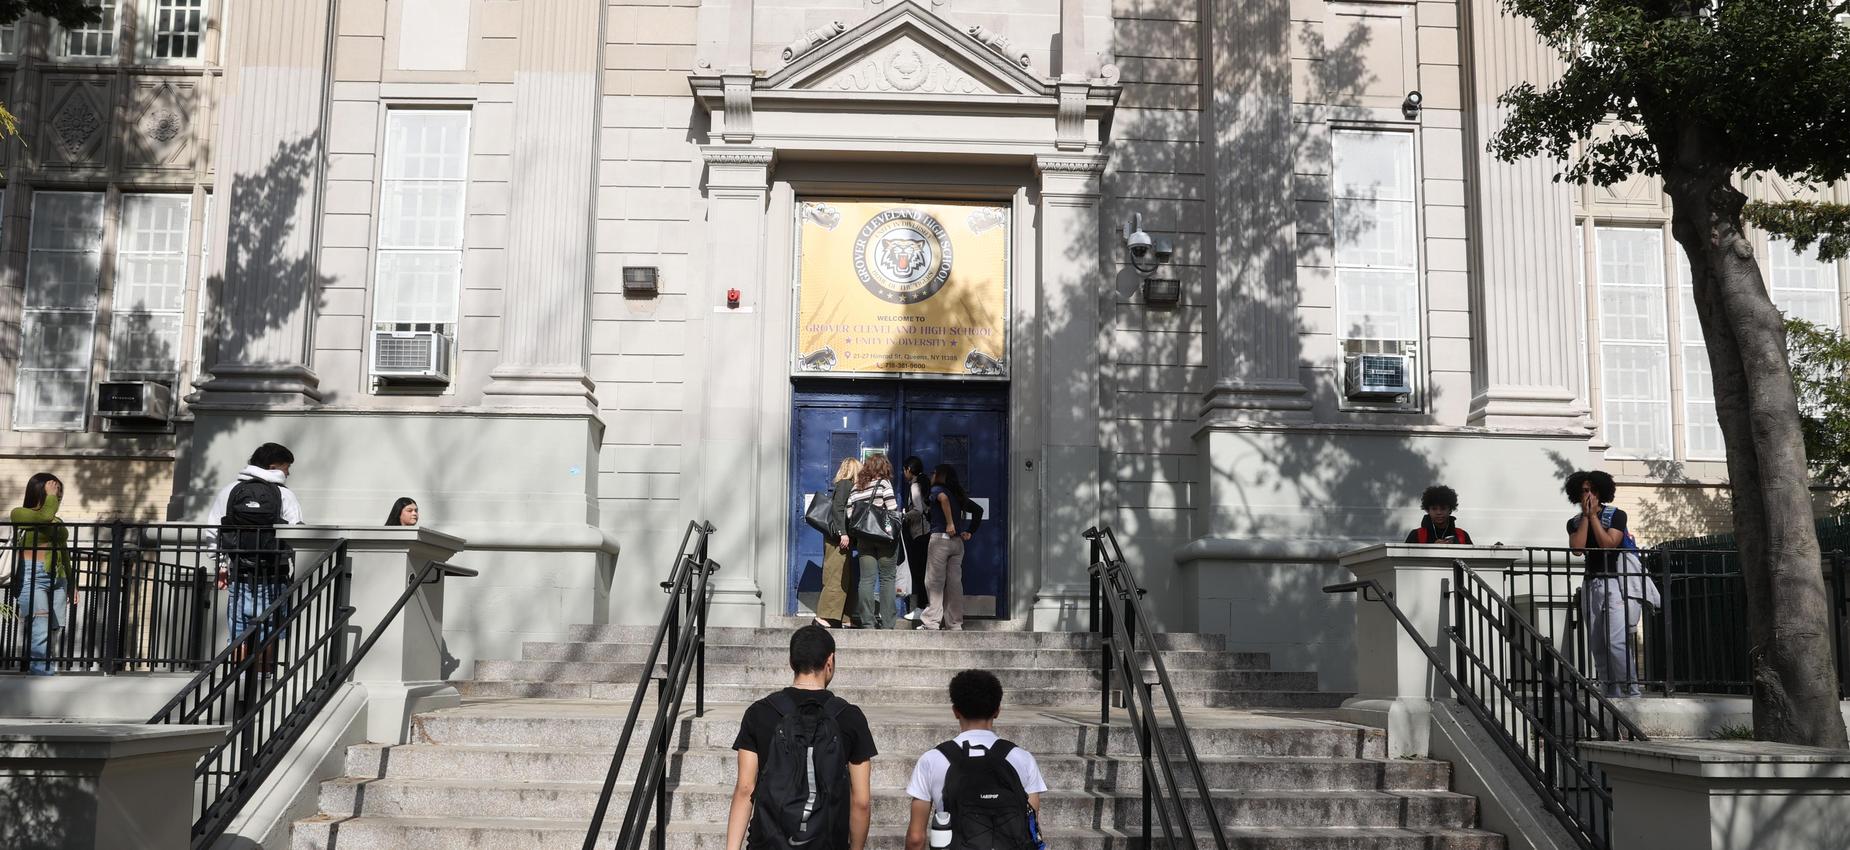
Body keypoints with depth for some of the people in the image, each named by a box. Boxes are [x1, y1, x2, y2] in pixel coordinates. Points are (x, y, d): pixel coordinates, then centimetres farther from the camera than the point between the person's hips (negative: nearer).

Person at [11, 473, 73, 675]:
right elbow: (45, 516, -18)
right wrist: (50, 495, -2)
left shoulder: (58, 522, 19)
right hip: (32, 577, -6)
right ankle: (44, 674, -24)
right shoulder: (19, 513, 2)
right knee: (41, 632, -19)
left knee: (53, 631, -1)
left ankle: (33, 671, 4)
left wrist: (71, 584, 20)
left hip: (58, 579, 6)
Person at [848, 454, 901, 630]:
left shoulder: (855, 489, 9)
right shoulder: (883, 483, -4)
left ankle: (867, 622, 1)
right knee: (887, 579, 2)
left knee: (866, 579, 3)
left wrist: (854, 537, 11)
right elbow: (893, 511, -10)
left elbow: (849, 515, 4)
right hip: (885, 537, -4)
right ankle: (887, 623, 0)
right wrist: (897, 532, 2)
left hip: (864, 538, 4)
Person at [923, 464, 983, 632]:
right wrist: (970, 532, 13)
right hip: (958, 542, 6)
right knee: (955, 583, 7)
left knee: (934, 582, -3)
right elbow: (978, 510, 18)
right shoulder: (959, 495, 17)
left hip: (940, 538, -6)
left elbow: (943, 498, -25)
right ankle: (955, 624, 8)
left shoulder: (936, 490, -3)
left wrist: (950, 523, -22)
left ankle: (932, 622, -7)